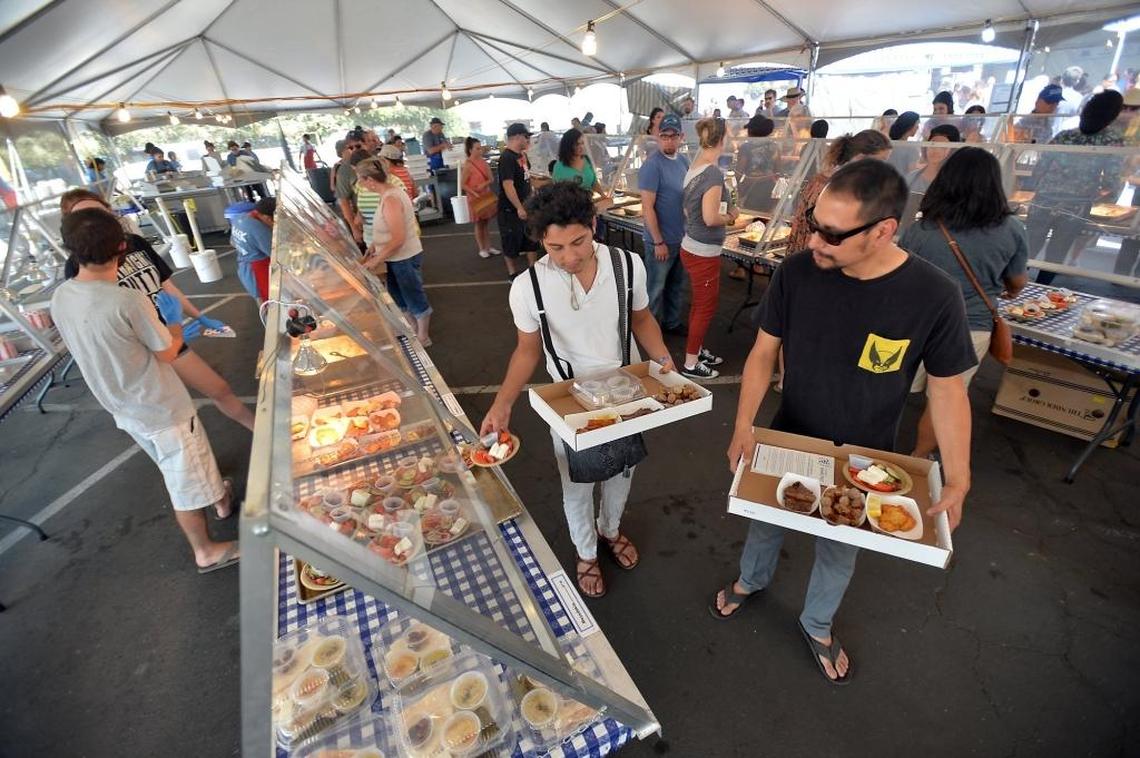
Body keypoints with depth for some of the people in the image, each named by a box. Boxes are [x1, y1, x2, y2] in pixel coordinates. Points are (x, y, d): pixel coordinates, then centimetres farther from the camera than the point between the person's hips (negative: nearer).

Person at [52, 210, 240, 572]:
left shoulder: (60, 298, -6)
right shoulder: (128, 301, -28)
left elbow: (100, 346, 8)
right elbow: (167, 353, -16)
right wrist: (175, 320, 0)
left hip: (123, 407, 8)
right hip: (160, 410, -7)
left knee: (177, 471, 28)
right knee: (186, 483, 10)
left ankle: (219, 497, 52)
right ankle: (206, 552, 27)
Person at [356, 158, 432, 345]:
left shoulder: (390, 200, -24)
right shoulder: (390, 193, 5)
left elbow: (398, 239, -28)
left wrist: (376, 260, -20)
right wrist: (374, 246, 8)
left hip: (405, 259, -10)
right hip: (397, 258, 10)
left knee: (415, 299, 8)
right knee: (399, 299, 21)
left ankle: (423, 338, 24)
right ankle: (412, 331, 37)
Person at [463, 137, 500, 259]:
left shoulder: (484, 162, 3)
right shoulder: (468, 165, -14)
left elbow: (491, 179, 4)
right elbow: (463, 185, -13)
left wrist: (484, 184, -16)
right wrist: (475, 194, -22)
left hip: (488, 195, 5)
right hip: (476, 198, -5)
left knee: (487, 223, 13)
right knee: (479, 224, 6)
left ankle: (489, 247, 23)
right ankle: (482, 249, 16)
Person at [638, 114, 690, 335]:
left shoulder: (683, 161, 6)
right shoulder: (652, 165, -17)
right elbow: (647, 208, -20)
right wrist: (659, 242, -20)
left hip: (682, 237, 8)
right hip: (662, 240, -7)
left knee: (677, 285, 19)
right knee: (656, 289, 6)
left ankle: (673, 323, 36)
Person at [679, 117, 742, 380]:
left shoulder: (693, 168, 5)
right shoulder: (714, 173, -20)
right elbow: (711, 218, -24)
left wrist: (725, 211, 8)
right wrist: (730, 216, -5)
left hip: (691, 246, 8)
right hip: (704, 252, -8)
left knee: (699, 304, 21)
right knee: (706, 307, 5)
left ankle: (698, 350, 35)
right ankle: (690, 364, 14)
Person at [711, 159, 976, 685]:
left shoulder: (934, 296, -23)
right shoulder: (796, 272, -20)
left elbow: (947, 388, -11)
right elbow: (764, 351, -10)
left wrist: (958, 480, -14)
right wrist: (744, 425, -18)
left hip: (862, 461, -1)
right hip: (785, 442, 1)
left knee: (839, 552, 22)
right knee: (765, 519, 25)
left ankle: (817, 625, 53)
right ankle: (751, 580, 57)